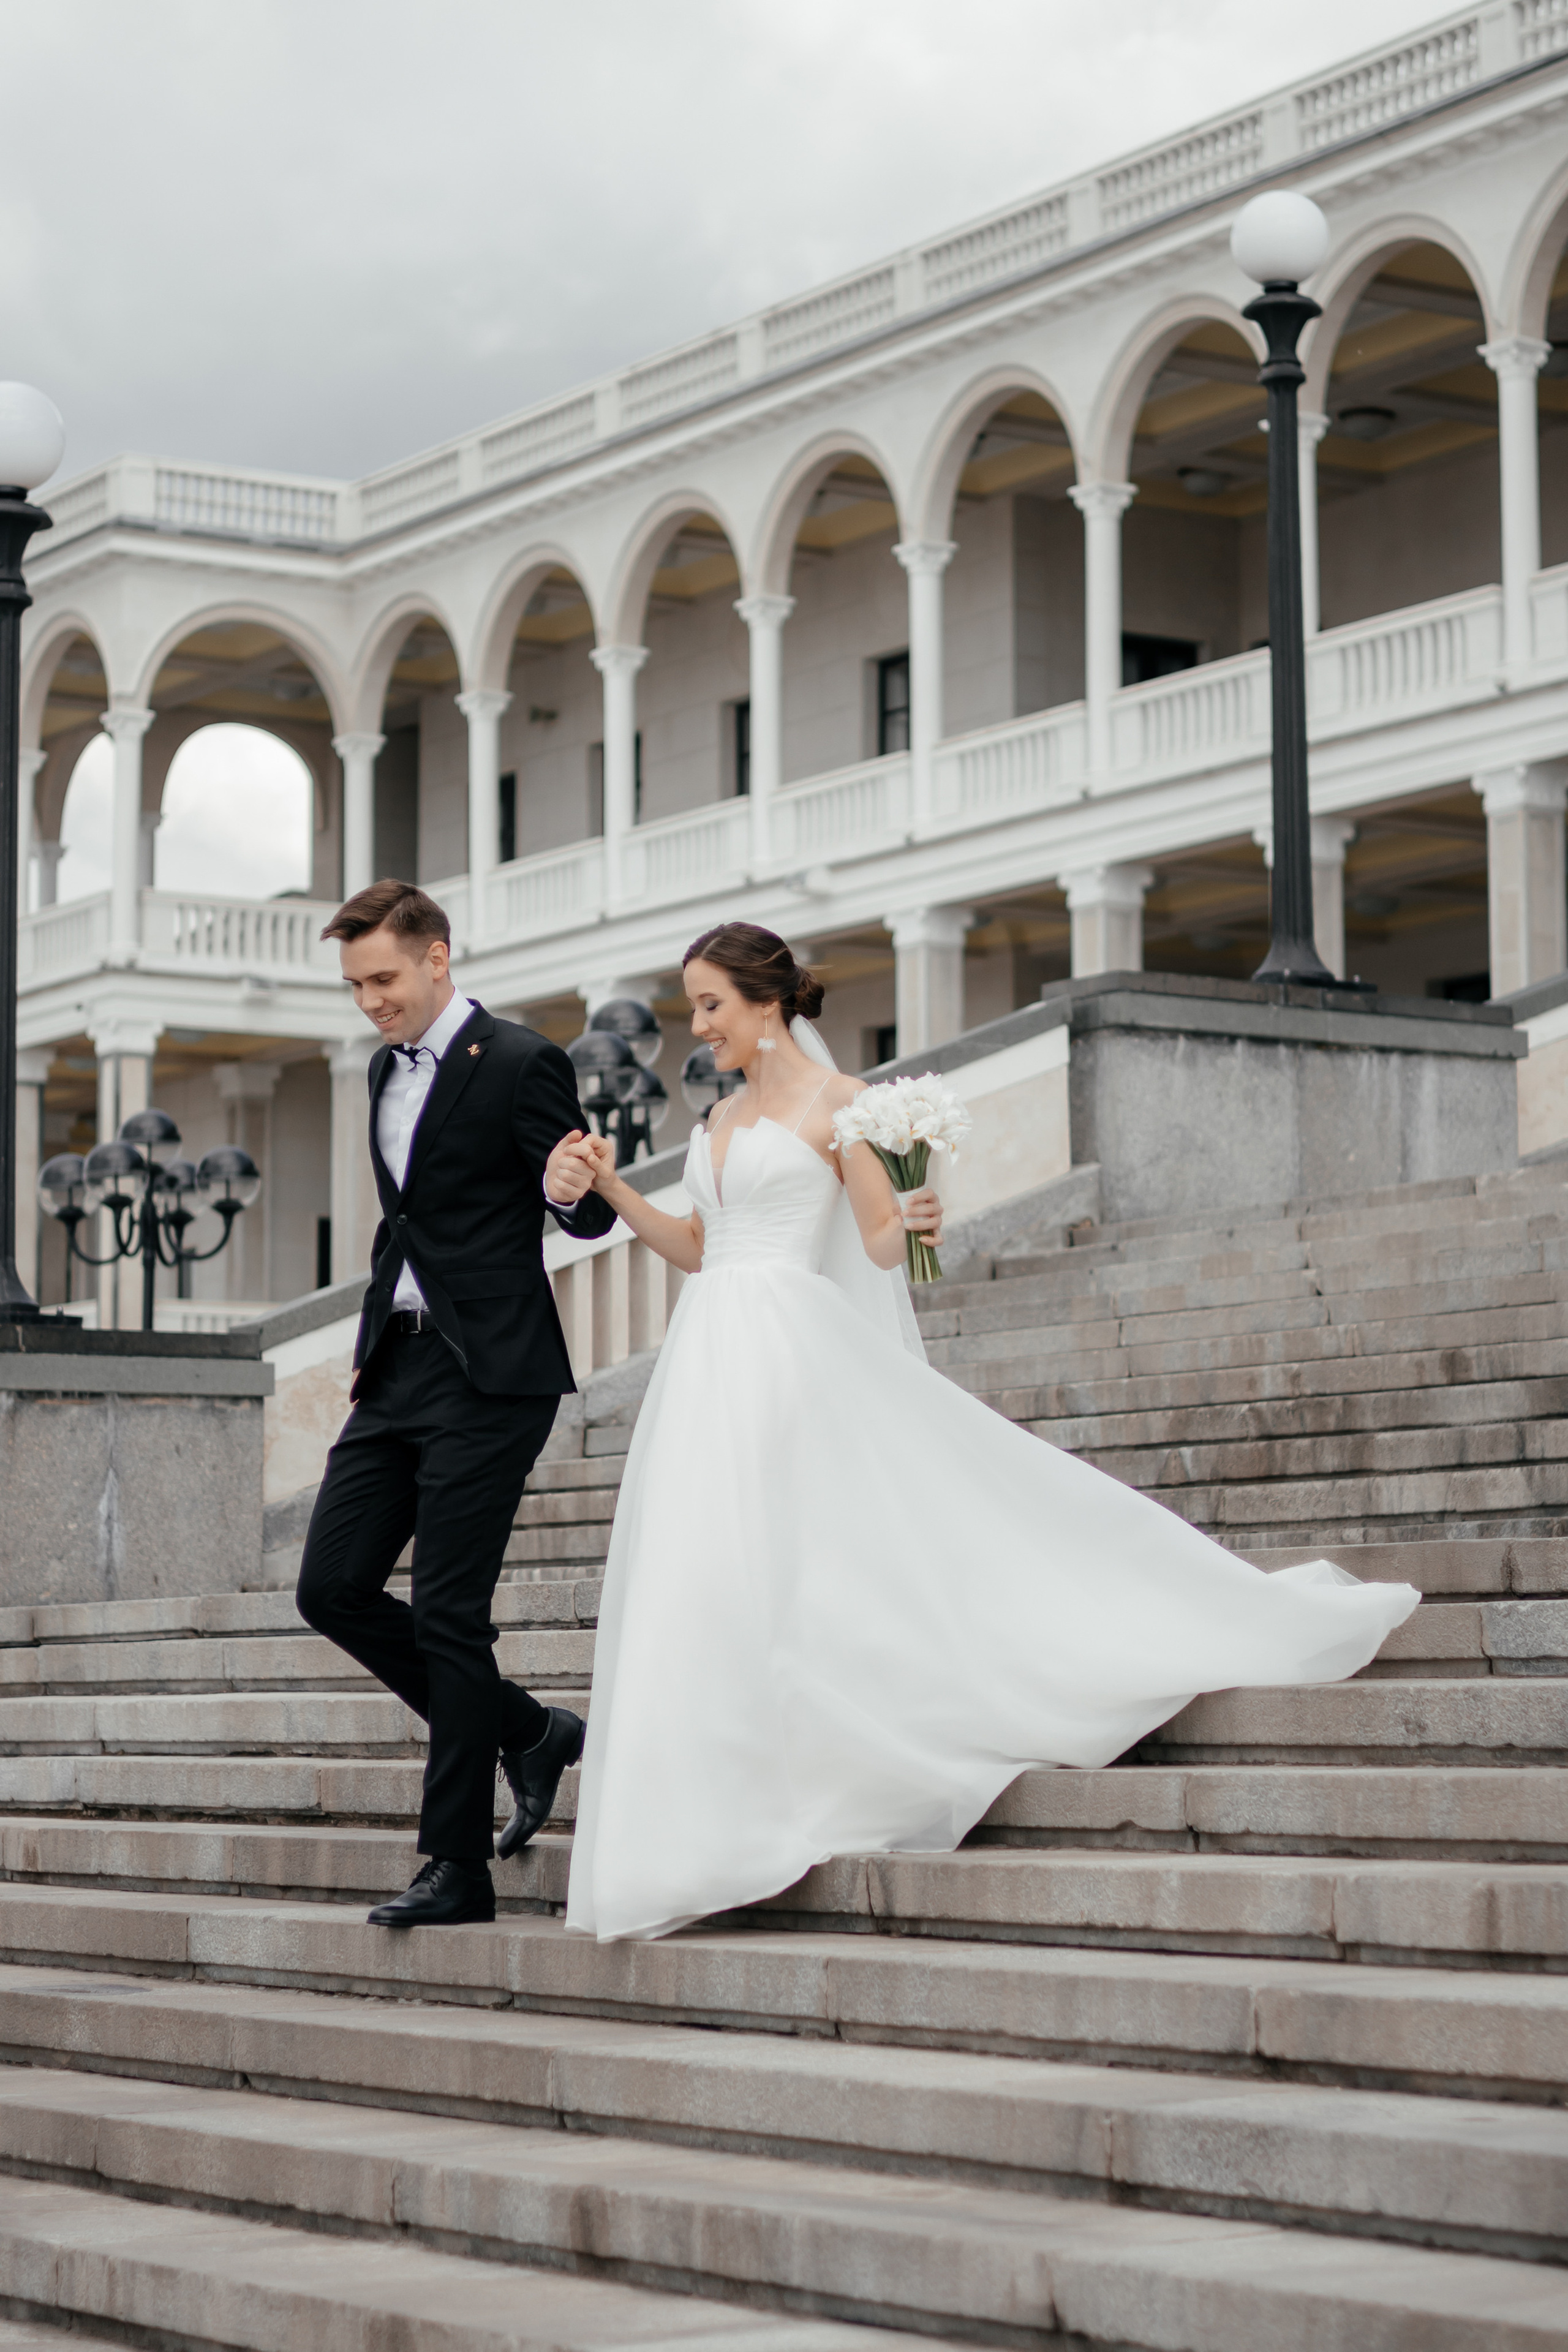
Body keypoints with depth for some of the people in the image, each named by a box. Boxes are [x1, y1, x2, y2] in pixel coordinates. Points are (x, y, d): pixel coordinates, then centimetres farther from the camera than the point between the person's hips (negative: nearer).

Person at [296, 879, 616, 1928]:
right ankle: (528, 1733, 19)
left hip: (489, 1373, -8)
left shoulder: (521, 1064, -9)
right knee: (334, 1586, 3)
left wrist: (570, 1192, -31)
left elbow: (592, 1215, -8)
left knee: (448, 1609, -8)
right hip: (398, 1368, 8)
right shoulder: (388, 1068, 15)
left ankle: (459, 1867, 0)